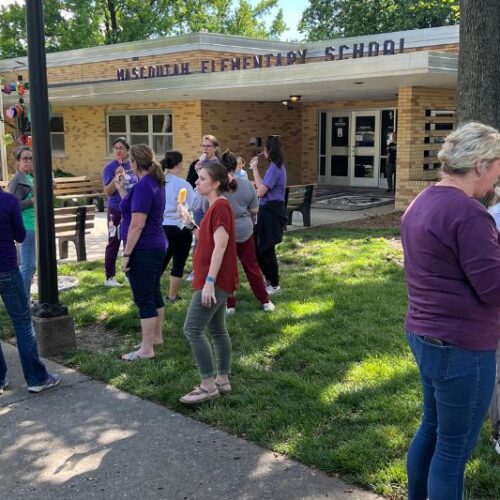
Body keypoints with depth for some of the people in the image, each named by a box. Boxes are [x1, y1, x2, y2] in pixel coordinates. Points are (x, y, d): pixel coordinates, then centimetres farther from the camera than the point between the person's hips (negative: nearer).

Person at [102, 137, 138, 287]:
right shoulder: (110, 168, -9)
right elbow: (108, 192, -15)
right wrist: (116, 176, -28)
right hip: (116, 211, -5)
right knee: (114, 243, -1)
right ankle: (109, 277, 6)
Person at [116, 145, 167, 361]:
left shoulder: (143, 186, -20)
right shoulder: (155, 182, 11)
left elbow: (137, 224, -24)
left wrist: (126, 254, -20)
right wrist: (122, 189, 13)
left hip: (143, 250, -10)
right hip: (156, 246, 10)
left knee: (143, 298, -5)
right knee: (154, 293, 19)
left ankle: (146, 349, 1)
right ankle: (156, 337, 31)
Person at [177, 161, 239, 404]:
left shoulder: (221, 206, -16)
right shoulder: (215, 207, 14)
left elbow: (220, 247, -22)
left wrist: (209, 282, -26)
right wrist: (190, 222, 11)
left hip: (215, 281, -10)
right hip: (217, 281, 10)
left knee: (192, 329, -8)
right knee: (217, 330, 15)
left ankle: (208, 386, -1)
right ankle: (222, 380, 24)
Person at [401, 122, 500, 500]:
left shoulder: (422, 203, 10)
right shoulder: (468, 212, -21)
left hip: (425, 334, 10)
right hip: (461, 347, -10)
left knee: (433, 430, 23)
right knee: (454, 448, 5)